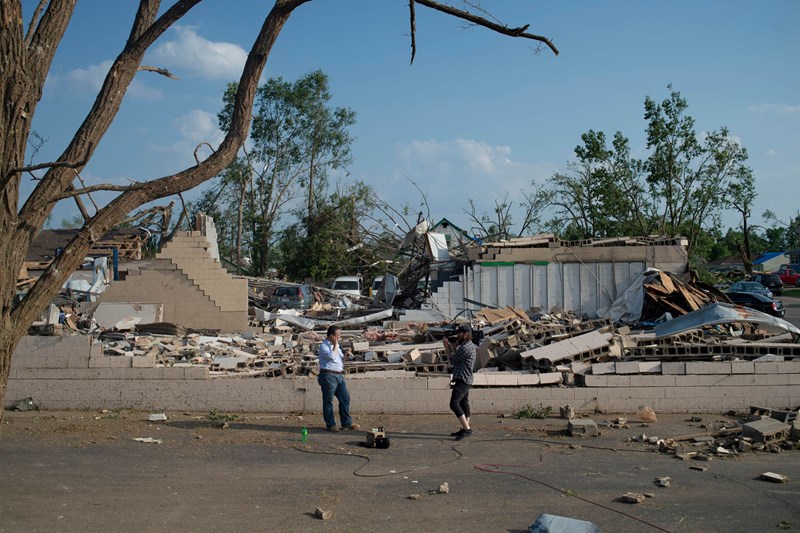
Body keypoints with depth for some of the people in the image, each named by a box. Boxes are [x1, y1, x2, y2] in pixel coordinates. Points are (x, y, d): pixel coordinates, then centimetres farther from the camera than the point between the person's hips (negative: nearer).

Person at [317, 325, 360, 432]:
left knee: (345, 398, 6)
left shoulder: (336, 345, 17)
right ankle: (330, 425, 8)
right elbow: (332, 357, -26)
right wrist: (335, 344, -15)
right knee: (328, 401, 0)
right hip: (328, 376, -8)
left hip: (339, 375, 8)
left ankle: (346, 423, 14)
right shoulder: (323, 346, -10)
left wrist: (345, 356, 6)